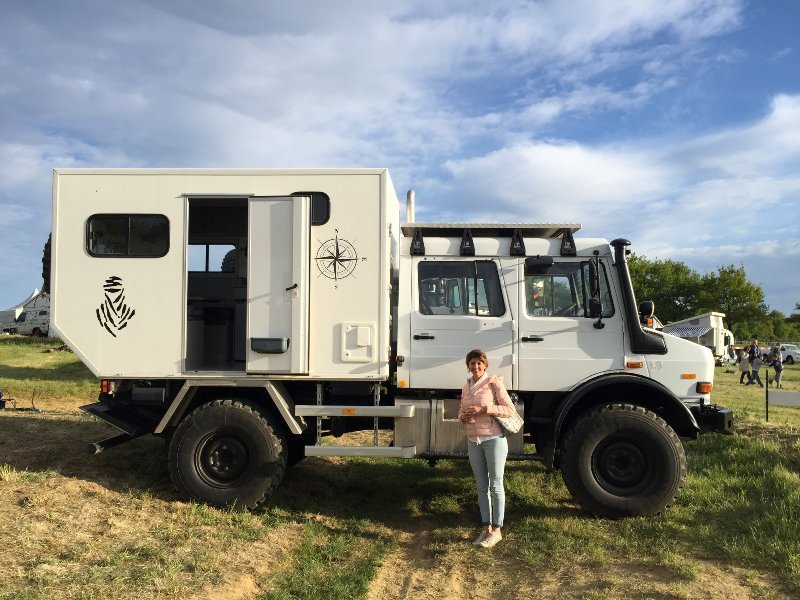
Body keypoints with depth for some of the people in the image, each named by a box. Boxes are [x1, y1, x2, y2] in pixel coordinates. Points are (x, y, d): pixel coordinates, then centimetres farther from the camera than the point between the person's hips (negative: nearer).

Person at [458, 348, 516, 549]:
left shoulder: (494, 382, -7)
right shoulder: (466, 387, 11)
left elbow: (510, 410, -11)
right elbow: (461, 412, 20)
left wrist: (484, 409, -20)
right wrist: (463, 417, -4)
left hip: (493, 439, -6)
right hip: (473, 441, 6)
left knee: (496, 486, 2)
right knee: (482, 487, 11)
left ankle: (496, 530, 10)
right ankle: (486, 528, 20)